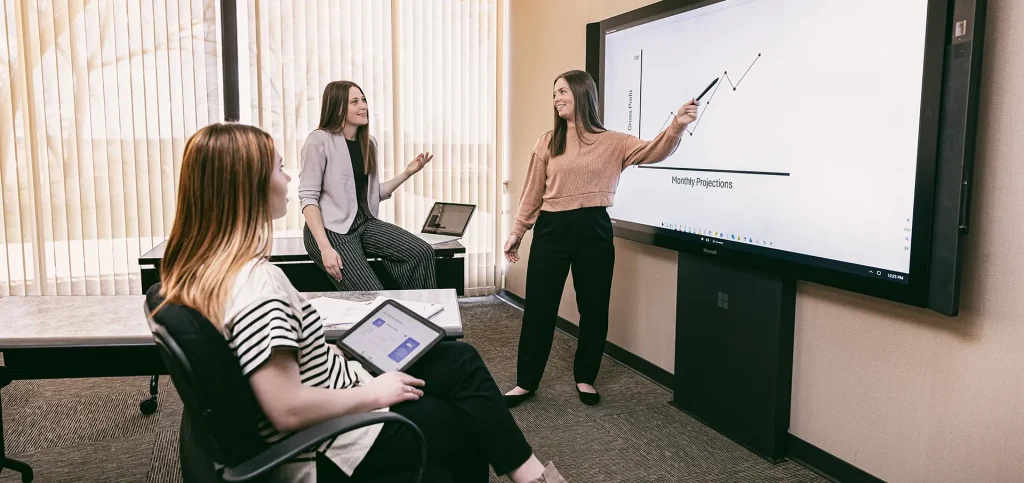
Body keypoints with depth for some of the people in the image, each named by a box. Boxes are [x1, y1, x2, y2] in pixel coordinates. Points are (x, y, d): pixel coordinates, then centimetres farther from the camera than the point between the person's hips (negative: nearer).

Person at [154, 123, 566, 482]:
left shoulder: (200, 264, -1)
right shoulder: (255, 280, -31)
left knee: (460, 360, 13)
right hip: (334, 441, -9)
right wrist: (373, 393, -17)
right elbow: (287, 409, -32)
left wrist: (329, 349, 8)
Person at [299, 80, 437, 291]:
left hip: (365, 223, 6)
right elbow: (308, 198, -14)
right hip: (331, 229, -6)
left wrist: (407, 173, 4)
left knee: (422, 252, -16)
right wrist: (325, 247, -24)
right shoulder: (319, 140, -10)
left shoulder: (368, 142, 11)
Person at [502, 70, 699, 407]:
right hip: (551, 229, 1)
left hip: (594, 230, 0)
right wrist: (517, 231, 9)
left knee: (594, 307, 9)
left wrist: (677, 126, -29)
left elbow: (654, 152, -11)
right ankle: (526, 382, 17)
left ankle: (585, 377, 28)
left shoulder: (612, 142, 3)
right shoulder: (548, 143, 7)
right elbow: (533, 192, 9)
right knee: (539, 307, 4)